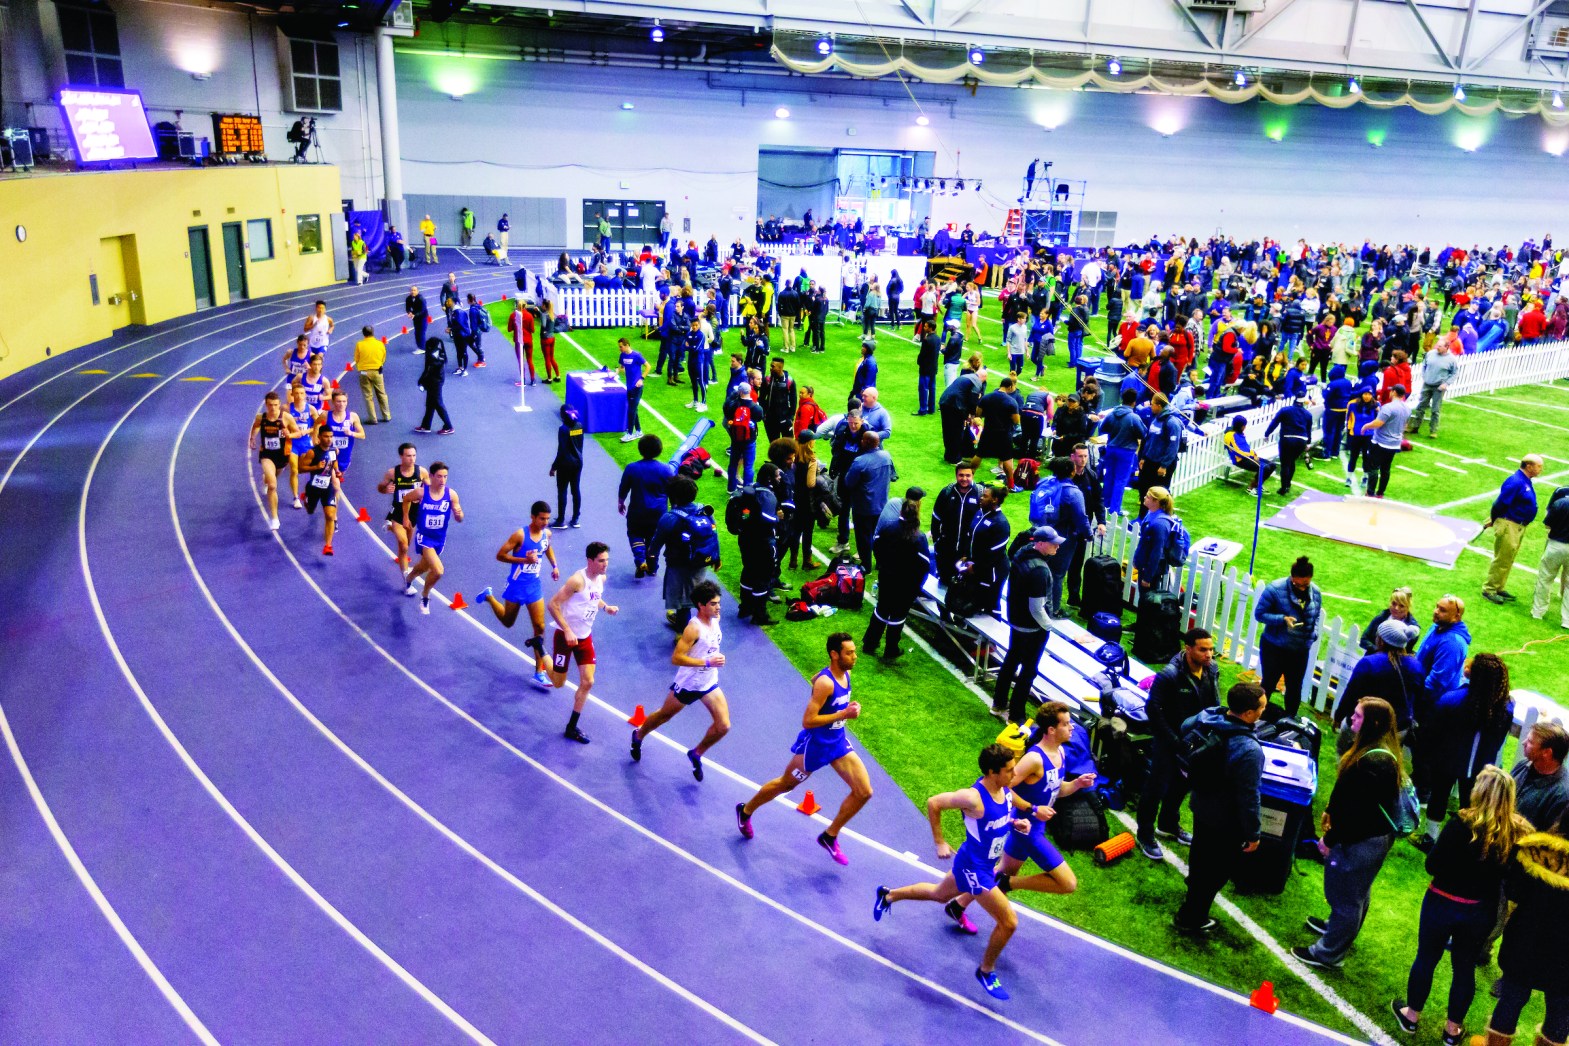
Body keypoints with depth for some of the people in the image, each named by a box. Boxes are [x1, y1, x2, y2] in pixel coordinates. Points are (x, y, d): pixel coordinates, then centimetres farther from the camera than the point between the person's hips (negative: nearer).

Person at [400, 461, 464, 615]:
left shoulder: (451, 494, -14)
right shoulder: (421, 492, -19)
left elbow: (459, 520, -8)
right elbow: (406, 499, 4)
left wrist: (458, 513, -30)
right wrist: (406, 517, 9)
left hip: (440, 539, 4)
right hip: (424, 537, -4)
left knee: (424, 566, 26)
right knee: (438, 571, -21)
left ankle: (408, 579, 61)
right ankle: (425, 597, 7)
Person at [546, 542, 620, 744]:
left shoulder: (601, 578, -1)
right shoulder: (578, 580, -26)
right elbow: (553, 604, -24)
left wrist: (606, 607, -1)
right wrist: (567, 631, -28)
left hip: (585, 636, 7)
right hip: (565, 635, -6)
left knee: (587, 682, 1)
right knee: (558, 683, 8)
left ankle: (571, 728, 15)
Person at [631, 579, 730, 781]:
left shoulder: (715, 619, -4)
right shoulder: (694, 628, -27)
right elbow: (676, 658, -31)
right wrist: (707, 662, -33)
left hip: (709, 683, 6)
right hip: (688, 684, -6)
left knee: (723, 726, -5)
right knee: (664, 716, 17)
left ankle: (696, 754, 20)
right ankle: (638, 736, 47)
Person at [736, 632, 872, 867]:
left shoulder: (845, 674, -4)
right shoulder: (825, 683, -30)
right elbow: (807, 721, -30)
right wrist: (843, 714, -30)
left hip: (838, 742, 8)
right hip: (814, 745, -7)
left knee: (864, 791, 1)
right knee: (785, 785, 15)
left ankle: (830, 836, 19)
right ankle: (745, 811, 42)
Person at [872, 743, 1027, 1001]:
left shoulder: (1007, 791, -9)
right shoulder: (973, 798, -33)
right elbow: (933, 803, -22)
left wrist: (1019, 824, -10)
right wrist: (940, 843, -16)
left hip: (986, 864, 9)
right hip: (973, 868, -9)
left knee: (940, 894, 31)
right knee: (1009, 922, -3)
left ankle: (889, 895, 52)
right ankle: (986, 972, 22)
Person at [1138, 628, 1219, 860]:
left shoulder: (1212, 670, -7)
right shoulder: (1169, 675, -27)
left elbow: (1215, 704, 7)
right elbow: (1153, 709, -23)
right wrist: (1174, 741, -21)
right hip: (1169, 742, -7)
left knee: (1182, 784, 23)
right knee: (1157, 787, 4)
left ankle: (1168, 825, 45)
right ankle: (1145, 835, 22)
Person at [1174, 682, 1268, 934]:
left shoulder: (1205, 717, -17)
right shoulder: (1249, 751, -39)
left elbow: (1184, 729, 6)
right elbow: (1248, 798, -29)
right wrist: (1253, 833, -14)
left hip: (1200, 805, 8)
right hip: (1226, 820, -8)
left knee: (1199, 852, 33)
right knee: (1218, 868, 16)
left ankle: (1194, 892, 59)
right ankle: (1190, 918, 31)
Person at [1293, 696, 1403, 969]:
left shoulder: (1374, 762, -33)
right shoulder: (1373, 748, -1)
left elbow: (1357, 810, -29)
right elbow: (1346, 788, 13)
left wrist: (1330, 839, -20)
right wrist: (1330, 811, 20)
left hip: (1362, 841, -10)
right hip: (1369, 836, 10)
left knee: (1344, 895, 6)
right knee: (1357, 891, 29)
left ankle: (1328, 954, 21)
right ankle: (1340, 927, 49)